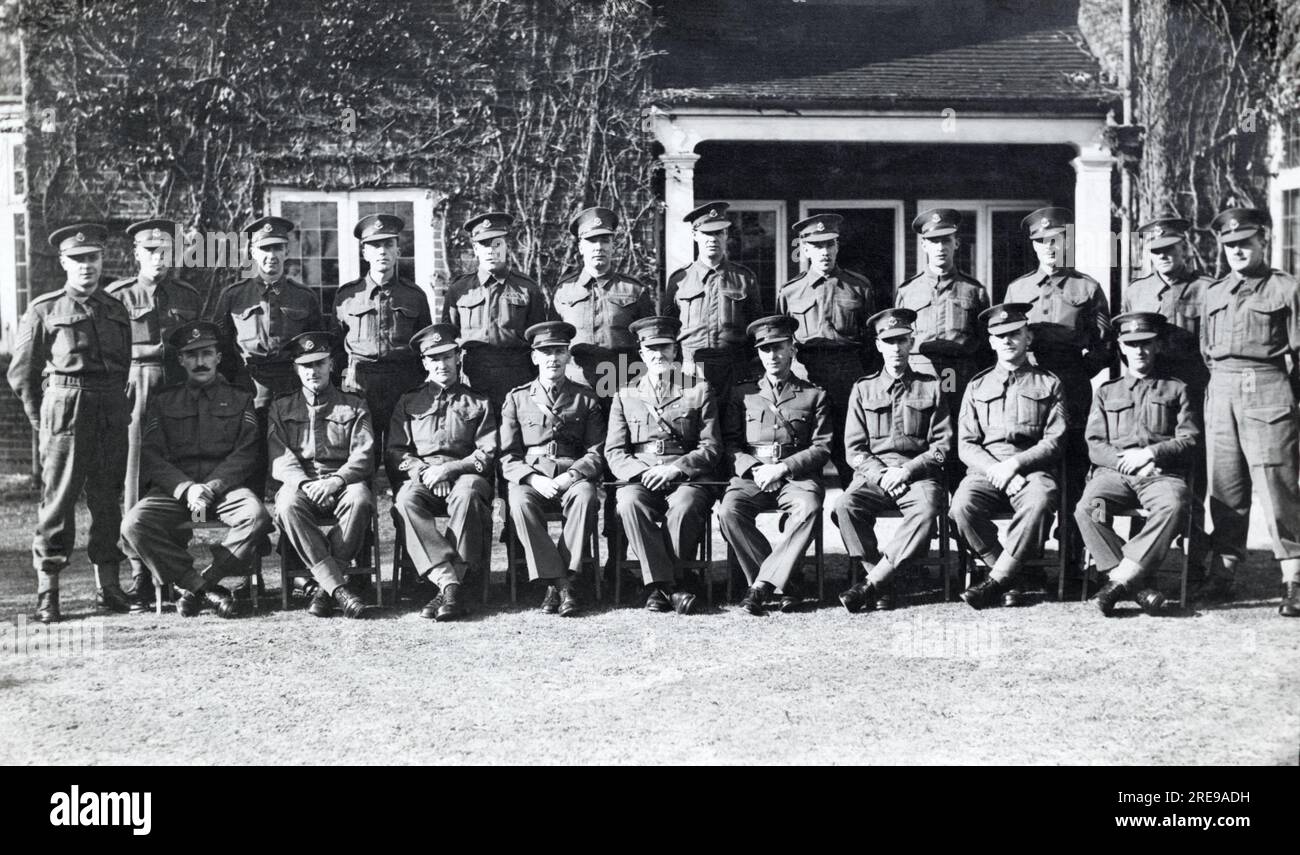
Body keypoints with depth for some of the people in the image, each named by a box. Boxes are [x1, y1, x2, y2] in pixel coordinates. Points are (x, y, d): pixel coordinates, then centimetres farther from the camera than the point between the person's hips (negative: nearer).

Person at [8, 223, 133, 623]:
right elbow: (21, 373, 4)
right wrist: (41, 420, 2)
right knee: (58, 498, -4)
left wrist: (119, 407, 12)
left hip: (112, 415, 4)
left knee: (108, 497, 7)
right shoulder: (44, 310, 2)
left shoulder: (117, 311, 14)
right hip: (64, 408, -4)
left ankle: (108, 584, 15)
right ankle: (47, 591, 0)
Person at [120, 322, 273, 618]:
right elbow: (151, 457, 7)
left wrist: (210, 488, -13)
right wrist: (186, 489, -11)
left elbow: (245, 454, 4)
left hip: (225, 486, -1)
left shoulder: (240, 399, 15)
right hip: (175, 489, 1)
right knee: (133, 524, -29)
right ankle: (209, 591, -24)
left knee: (257, 515, -34)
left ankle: (200, 584, -22)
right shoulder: (164, 401, 18)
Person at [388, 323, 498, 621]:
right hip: (421, 478, 1)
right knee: (406, 498, -35)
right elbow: (395, 451, 12)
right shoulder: (408, 403, 21)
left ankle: (448, 587, -39)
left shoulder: (478, 403, 18)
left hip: (465, 473, -1)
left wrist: (449, 468, -11)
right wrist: (423, 471, -8)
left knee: (466, 494, -39)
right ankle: (448, 583, -42)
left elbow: (487, 453, 7)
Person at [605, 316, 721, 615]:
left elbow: (711, 449, 4)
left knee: (684, 508, -36)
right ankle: (671, 584, -29)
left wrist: (674, 469, -12)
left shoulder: (698, 392, 12)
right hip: (639, 479, 1)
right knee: (628, 503, -33)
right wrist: (642, 473, -11)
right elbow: (614, 452, 9)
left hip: (687, 479, -1)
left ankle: (659, 584, -20)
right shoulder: (625, 397, 16)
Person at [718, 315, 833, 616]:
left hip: (796, 476, -1)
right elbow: (729, 442, 11)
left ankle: (762, 584, -31)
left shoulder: (814, 395, 13)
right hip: (751, 475, 1)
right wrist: (754, 468, -9)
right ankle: (787, 582, -21)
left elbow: (822, 448, 5)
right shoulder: (742, 392, 17)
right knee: (729, 511, -31)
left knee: (809, 507, -36)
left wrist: (782, 468, -10)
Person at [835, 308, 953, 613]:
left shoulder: (931, 387, 12)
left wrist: (906, 470, -10)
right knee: (845, 505, -31)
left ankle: (871, 584, -33)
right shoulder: (863, 389, 15)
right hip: (873, 472, 1)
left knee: (927, 509, -36)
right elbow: (854, 449, 9)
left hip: (918, 473, -1)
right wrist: (881, 474, -10)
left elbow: (943, 445, 6)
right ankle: (883, 586, -25)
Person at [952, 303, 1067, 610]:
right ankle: (1008, 577, -16)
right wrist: (997, 471, -10)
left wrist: (1014, 463, -12)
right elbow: (966, 444, 9)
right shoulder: (977, 386, 18)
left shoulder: (1048, 384, 14)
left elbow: (1054, 441, 3)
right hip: (985, 469, 2)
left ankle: (996, 580, -28)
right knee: (963, 505, -32)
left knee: (1039, 503, -37)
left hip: (1032, 467, -2)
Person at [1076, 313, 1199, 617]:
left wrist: (1150, 453, -9)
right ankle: (1136, 588, -32)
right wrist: (1126, 461, -7)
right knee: (1087, 508, -32)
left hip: (1162, 473, -1)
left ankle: (1120, 579, -37)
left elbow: (1189, 440, 8)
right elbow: (1095, 446, 12)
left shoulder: (1176, 390, 19)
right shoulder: (1106, 392, 22)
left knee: (1174, 506, -38)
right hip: (1114, 472, 1)